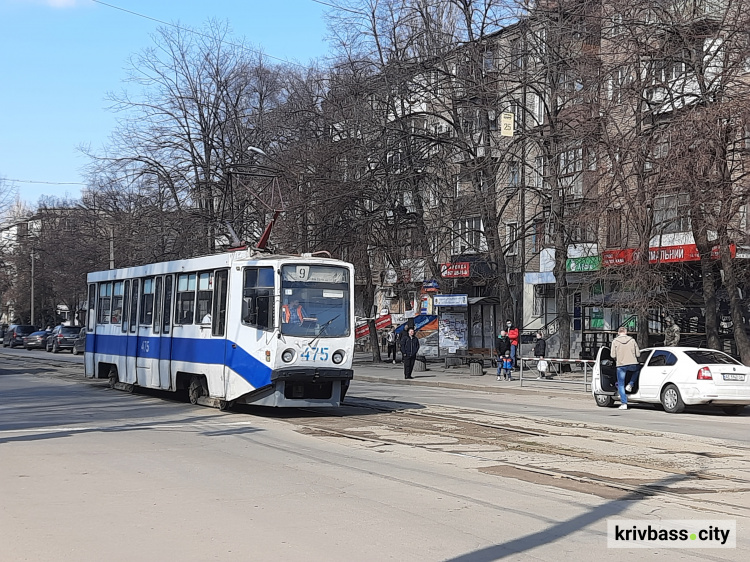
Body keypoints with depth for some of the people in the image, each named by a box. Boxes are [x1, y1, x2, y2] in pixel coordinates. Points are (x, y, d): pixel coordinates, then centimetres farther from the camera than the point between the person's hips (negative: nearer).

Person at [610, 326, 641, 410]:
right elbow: (638, 354, 5)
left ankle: (624, 403, 2)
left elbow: (613, 355, -5)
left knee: (621, 385, 8)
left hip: (621, 365, -1)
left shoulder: (615, 341, -2)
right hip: (633, 364, 1)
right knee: (638, 369, 35)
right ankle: (630, 385, 19)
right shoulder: (632, 340, 2)